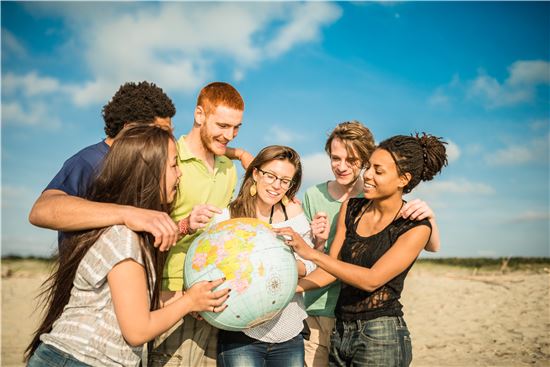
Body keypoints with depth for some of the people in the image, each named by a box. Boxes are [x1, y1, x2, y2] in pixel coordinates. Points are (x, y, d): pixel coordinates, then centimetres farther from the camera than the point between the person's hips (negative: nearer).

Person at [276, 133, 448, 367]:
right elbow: (333, 267, 6)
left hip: (381, 337, -4)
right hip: (340, 330, 5)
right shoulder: (351, 208, 4)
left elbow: (372, 280, -20)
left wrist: (311, 253, -23)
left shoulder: (416, 227, -11)